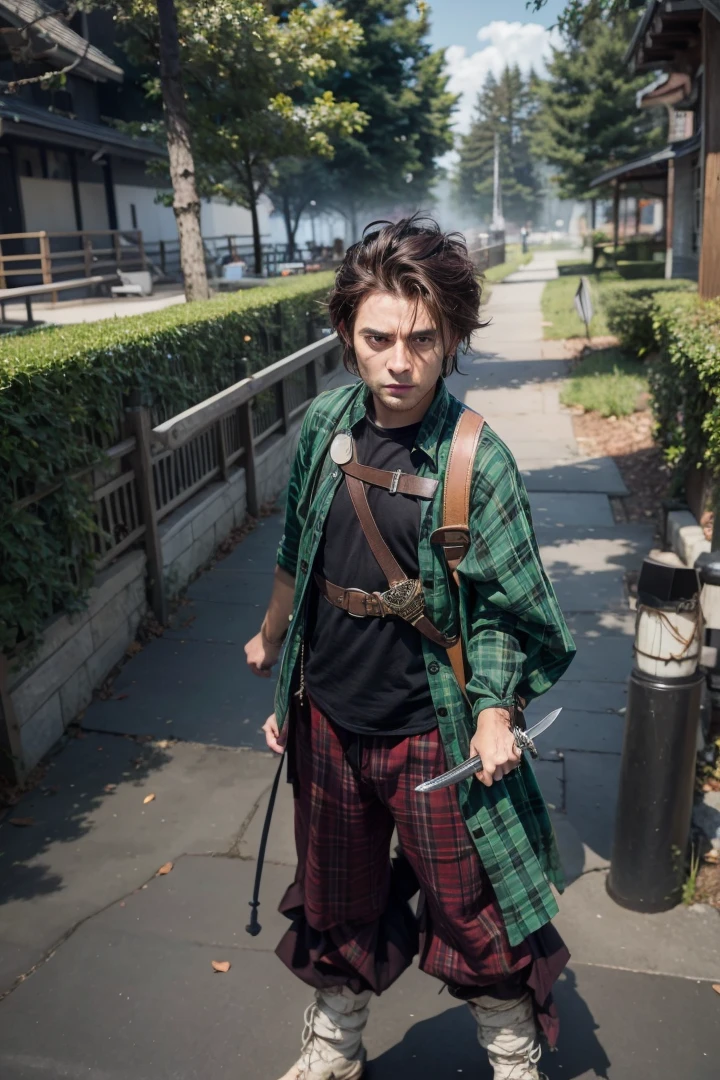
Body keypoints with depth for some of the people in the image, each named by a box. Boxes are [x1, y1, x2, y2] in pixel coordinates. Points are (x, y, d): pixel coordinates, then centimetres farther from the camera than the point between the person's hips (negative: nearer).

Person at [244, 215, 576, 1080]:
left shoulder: (476, 460, -17)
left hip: (429, 733, -4)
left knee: (473, 915, 13)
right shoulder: (325, 423, -5)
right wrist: (273, 637, 22)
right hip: (327, 720, 4)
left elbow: (500, 608, -10)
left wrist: (495, 711, -21)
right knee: (335, 904, 24)